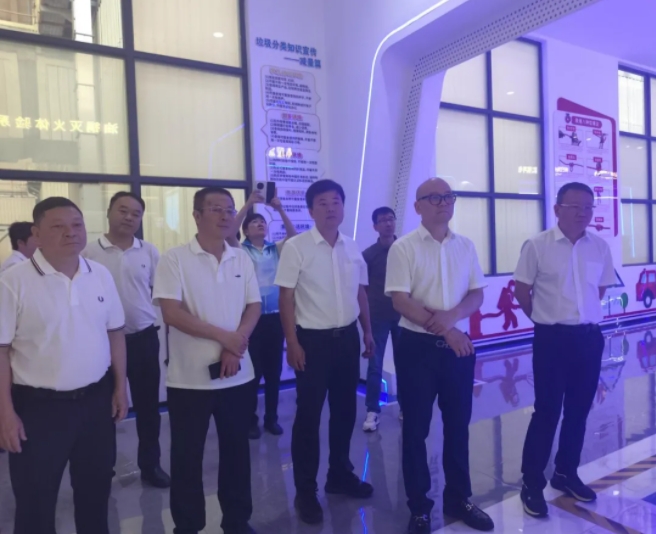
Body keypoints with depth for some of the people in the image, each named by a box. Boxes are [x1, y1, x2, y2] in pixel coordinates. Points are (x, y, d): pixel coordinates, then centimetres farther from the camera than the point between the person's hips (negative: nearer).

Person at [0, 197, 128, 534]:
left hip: (96, 400, 4)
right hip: (38, 406, -4)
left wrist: (120, 387, 7)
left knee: (96, 489, 21)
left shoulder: (101, 275, 1)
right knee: (35, 502, 13)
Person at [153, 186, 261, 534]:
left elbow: (254, 307, 4)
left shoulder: (242, 259, 6)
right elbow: (171, 312, -14)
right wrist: (223, 336, -17)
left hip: (238, 374, 4)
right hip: (189, 377, -3)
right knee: (187, 454, 10)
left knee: (236, 448, 15)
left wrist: (235, 347, -12)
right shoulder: (175, 259, -7)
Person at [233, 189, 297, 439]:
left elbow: (294, 236, -3)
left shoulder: (276, 249, 11)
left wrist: (280, 209, -13)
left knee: (274, 371, 10)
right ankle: (251, 420, 19)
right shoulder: (240, 251, 2)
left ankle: (271, 418, 24)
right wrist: (248, 204, -17)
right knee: (253, 370, 4)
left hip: (275, 316, 3)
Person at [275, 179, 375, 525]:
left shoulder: (353, 248, 6)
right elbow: (286, 298, -10)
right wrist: (292, 343, -14)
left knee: (345, 410, 16)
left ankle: (340, 475, 37)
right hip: (313, 339, -5)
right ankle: (305, 492, 21)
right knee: (309, 415, 4)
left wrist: (367, 331, 13)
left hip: (348, 337, 5)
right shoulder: (296, 247, -9)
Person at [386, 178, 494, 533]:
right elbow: (400, 300, -13)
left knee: (458, 424, 14)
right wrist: (444, 329, -16)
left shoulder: (465, 246, 8)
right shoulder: (404, 247, -6)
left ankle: (458, 498, 33)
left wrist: (452, 315, -14)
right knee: (416, 427, 6)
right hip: (418, 345, -4)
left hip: (459, 344, 4)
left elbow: (477, 294, 6)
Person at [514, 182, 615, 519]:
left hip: (590, 337, 5)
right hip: (552, 338, -4)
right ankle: (532, 484, 16)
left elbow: (600, 289, 16)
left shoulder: (600, 247, 3)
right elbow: (522, 290, -3)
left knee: (578, 411, 15)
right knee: (547, 412, 1)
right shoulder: (537, 246, -9)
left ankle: (566, 473, 34)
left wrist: (584, 317, 13)